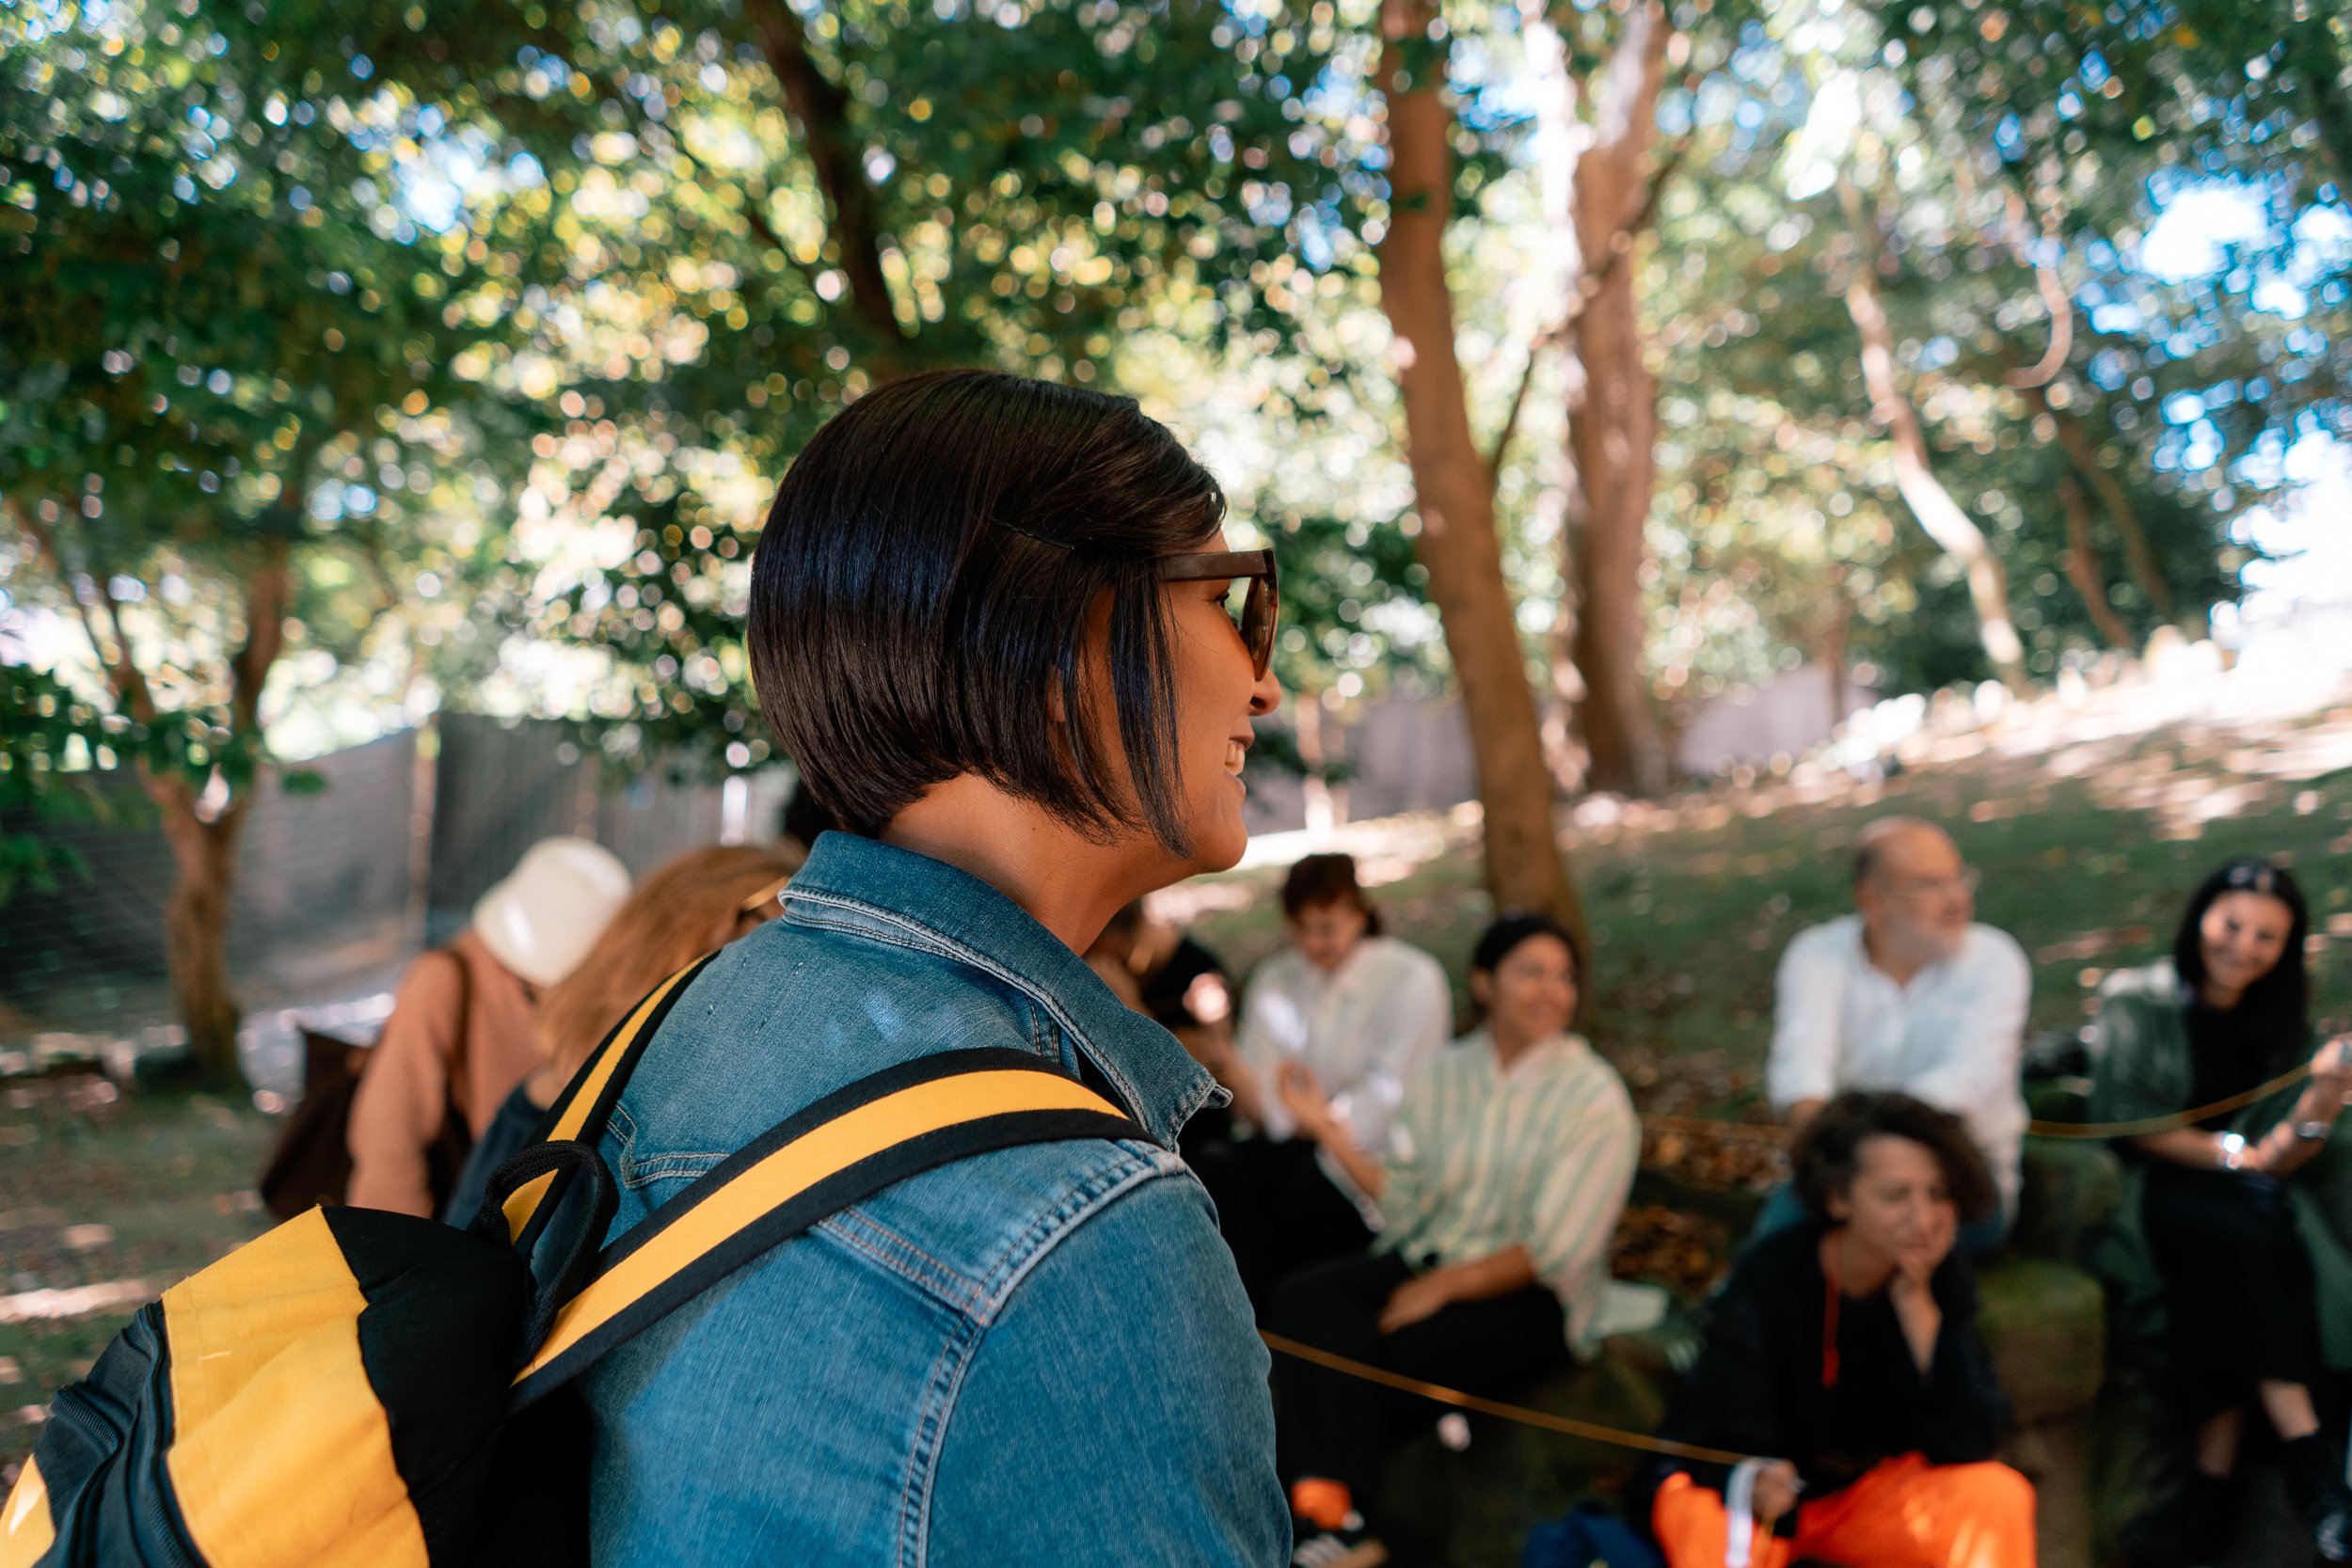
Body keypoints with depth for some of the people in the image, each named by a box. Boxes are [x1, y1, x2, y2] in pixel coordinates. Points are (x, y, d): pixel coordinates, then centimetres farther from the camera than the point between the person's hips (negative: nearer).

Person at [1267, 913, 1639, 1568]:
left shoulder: (1593, 1096, -6)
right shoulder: (1441, 1077, 9)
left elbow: (1556, 1252, -11)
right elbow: (1404, 1201, 6)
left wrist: (1445, 1286, -15)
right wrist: (1329, 1128, -2)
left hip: (1530, 1299, -4)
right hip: (1426, 1260, 5)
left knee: (1388, 1353, -29)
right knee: (1305, 1299, -24)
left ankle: (1322, 1505, -9)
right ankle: (1329, 1515, -26)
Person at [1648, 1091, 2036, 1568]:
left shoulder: (1945, 1276, -13)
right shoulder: (1765, 1280, -25)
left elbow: (1967, 1443, -19)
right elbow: (1730, 1443, -24)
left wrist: (1917, 1304, -27)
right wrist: (1757, 1484, -48)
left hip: (1866, 1488, 4)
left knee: (1997, 1495, -21)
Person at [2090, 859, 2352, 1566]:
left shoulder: (2282, 1019, 13)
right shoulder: (2138, 1002, 2)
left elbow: (2281, 1157, 4)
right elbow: (2131, 1125, -3)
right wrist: (2236, 1154, -6)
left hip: (2244, 1198, 3)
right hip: (2147, 1191, -3)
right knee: (2233, 1227, -34)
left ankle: (2212, 1479, -31)